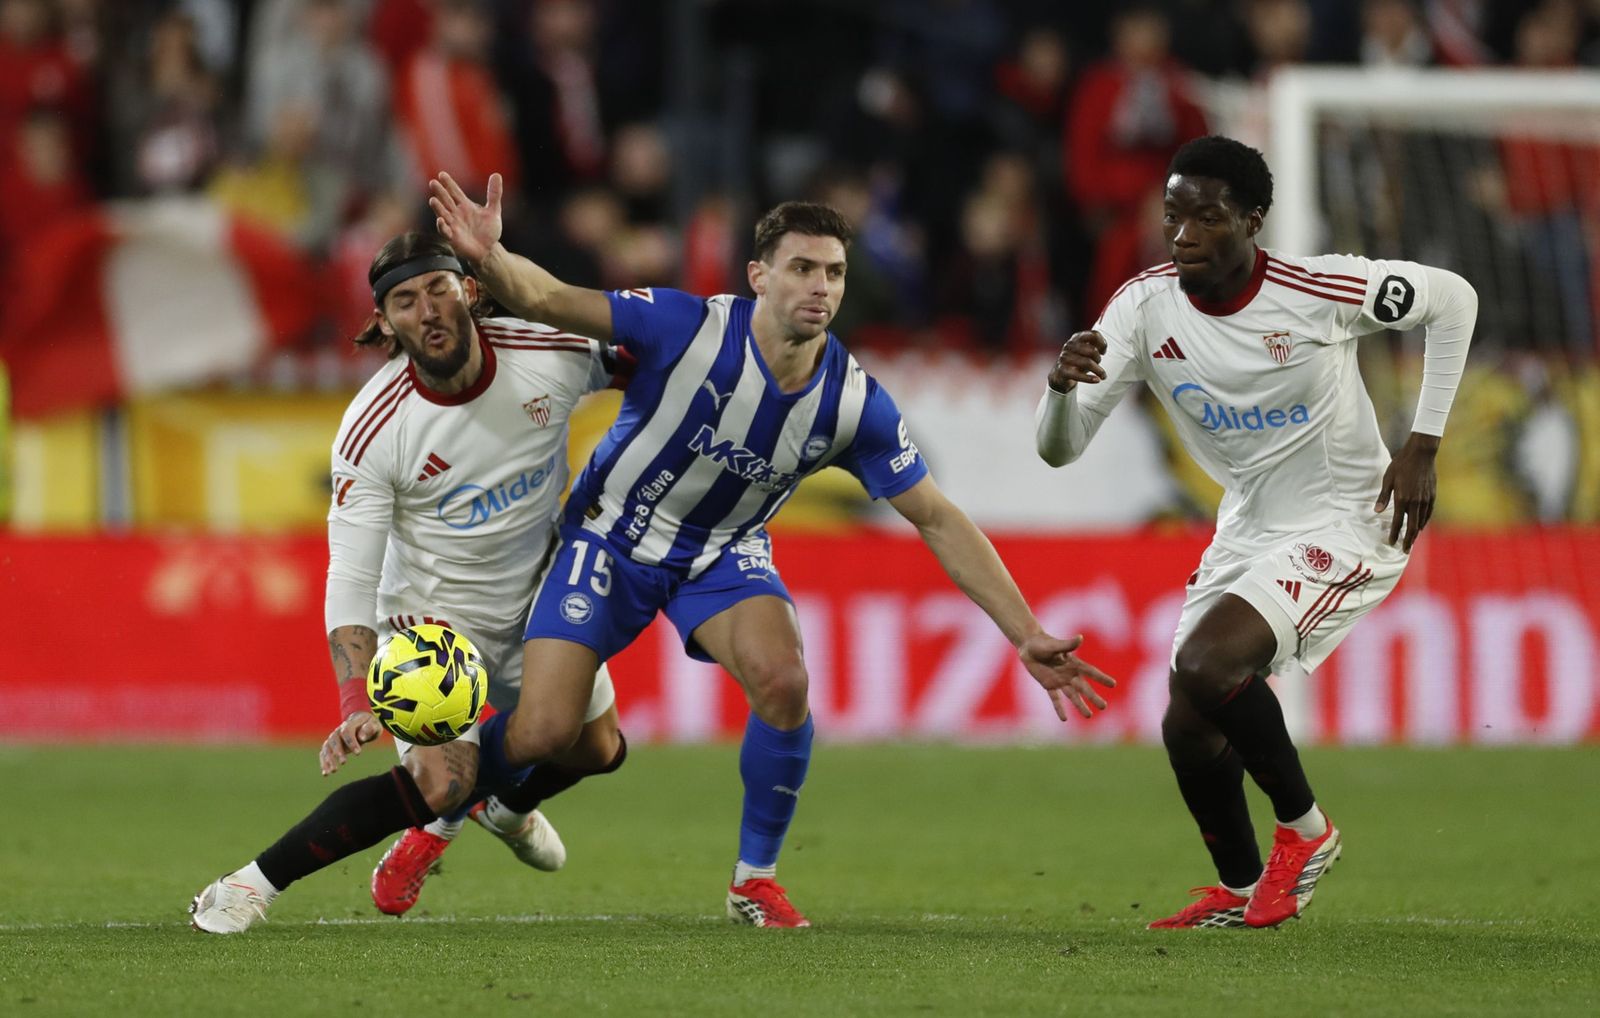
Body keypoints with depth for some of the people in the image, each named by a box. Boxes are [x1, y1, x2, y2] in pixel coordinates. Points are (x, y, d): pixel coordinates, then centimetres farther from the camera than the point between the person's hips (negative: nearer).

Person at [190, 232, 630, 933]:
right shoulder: (373, 430, -29)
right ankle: (250, 886, -12)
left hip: (538, 594, 5)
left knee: (596, 749, 18)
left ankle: (496, 799, 50)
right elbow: (350, 580, -28)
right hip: (431, 609, -5)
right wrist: (355, 705, -39)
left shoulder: (551, 352, -22)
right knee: (438, 783, -22)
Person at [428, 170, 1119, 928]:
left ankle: (756, 880, -4)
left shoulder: (855, 402, -17)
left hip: (724, 554, 2)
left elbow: (938, 520, -10)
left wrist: (1027, 637, -13)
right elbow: (550, 302, -30)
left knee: (783, 681, -26)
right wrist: (488, 260, -54)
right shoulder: (688, 328, -27)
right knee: (542, 737, -13)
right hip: (613, 538, -2)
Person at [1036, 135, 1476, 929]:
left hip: (1346, 527, -6)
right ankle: (1238, 891, 32)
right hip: (1247, 531, 6)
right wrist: (1063, 386, -37)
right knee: (1188, 729, 5)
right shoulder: (1145, 307, -11)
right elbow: (1059, 448, -13)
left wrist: (1423, 444, -8)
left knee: (1206, 664, -26)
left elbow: (1452, 299, -5)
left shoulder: (1318, 292, -22)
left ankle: (1303, 830, -2)